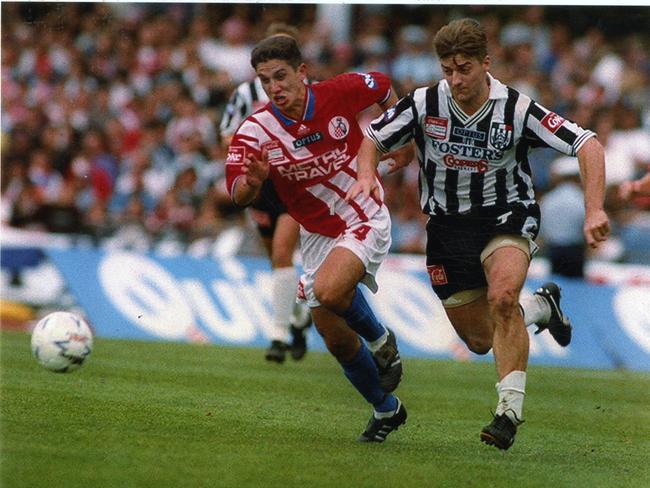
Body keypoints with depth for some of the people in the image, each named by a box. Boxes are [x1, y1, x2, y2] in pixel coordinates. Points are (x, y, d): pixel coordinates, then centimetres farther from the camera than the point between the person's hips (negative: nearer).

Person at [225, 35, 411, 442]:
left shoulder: (341, 92, -15)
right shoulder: (256, 130, -14)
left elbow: (384, 87, 8)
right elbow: (238, 196, -25)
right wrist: (253, 181, -45)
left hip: (366, 220, -4)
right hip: (317, 236, 4)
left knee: (329, 291, -31)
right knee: (338, 341, 6)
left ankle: (382, 341, -1)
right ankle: (386, 409, 30)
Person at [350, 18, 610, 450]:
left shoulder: (516, 109, -19)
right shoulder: (425, 104, -13)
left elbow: (588, 145, -19)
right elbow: (373, 138, 1)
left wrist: (594, 211, -30)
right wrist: (366, 175, -21)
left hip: (508, 214, -3)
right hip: (448, 223, 3)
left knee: (503, 294, -33)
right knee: (480, 340, 7)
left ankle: (510, 409, -27)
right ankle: (541, 306, 39)